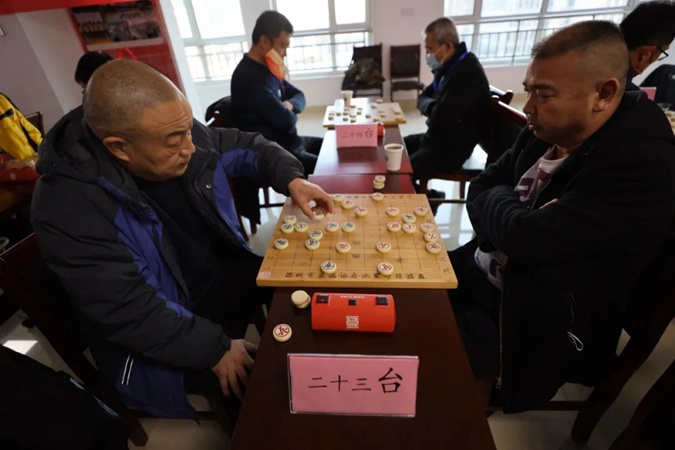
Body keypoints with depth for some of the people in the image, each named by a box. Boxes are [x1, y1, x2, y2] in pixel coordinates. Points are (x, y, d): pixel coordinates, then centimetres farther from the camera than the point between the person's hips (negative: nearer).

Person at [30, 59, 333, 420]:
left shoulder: (176, 134, -11)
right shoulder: (68, 207, -28)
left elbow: (248, 146, 3)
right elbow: (129, 312, -27)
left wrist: (291, 179, -14)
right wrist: (215, 349, -24)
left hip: (224, 272, 7)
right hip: (160, 339, -6)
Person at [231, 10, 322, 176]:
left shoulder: (266, 69, 9)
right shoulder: (251, 77, -23)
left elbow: (298, 95, 15)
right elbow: (287, 121, -27)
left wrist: (289, 105, -9)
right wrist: (290, 114, -2)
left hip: (288, 142, 10)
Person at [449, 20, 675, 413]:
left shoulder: (642, 167, -23)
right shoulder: (546, 132, 1)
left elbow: (523, 237, -30)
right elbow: (480, 189, 6)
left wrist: (498, 199, -10)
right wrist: (507, 209, -16)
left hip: (534, 325, -7)